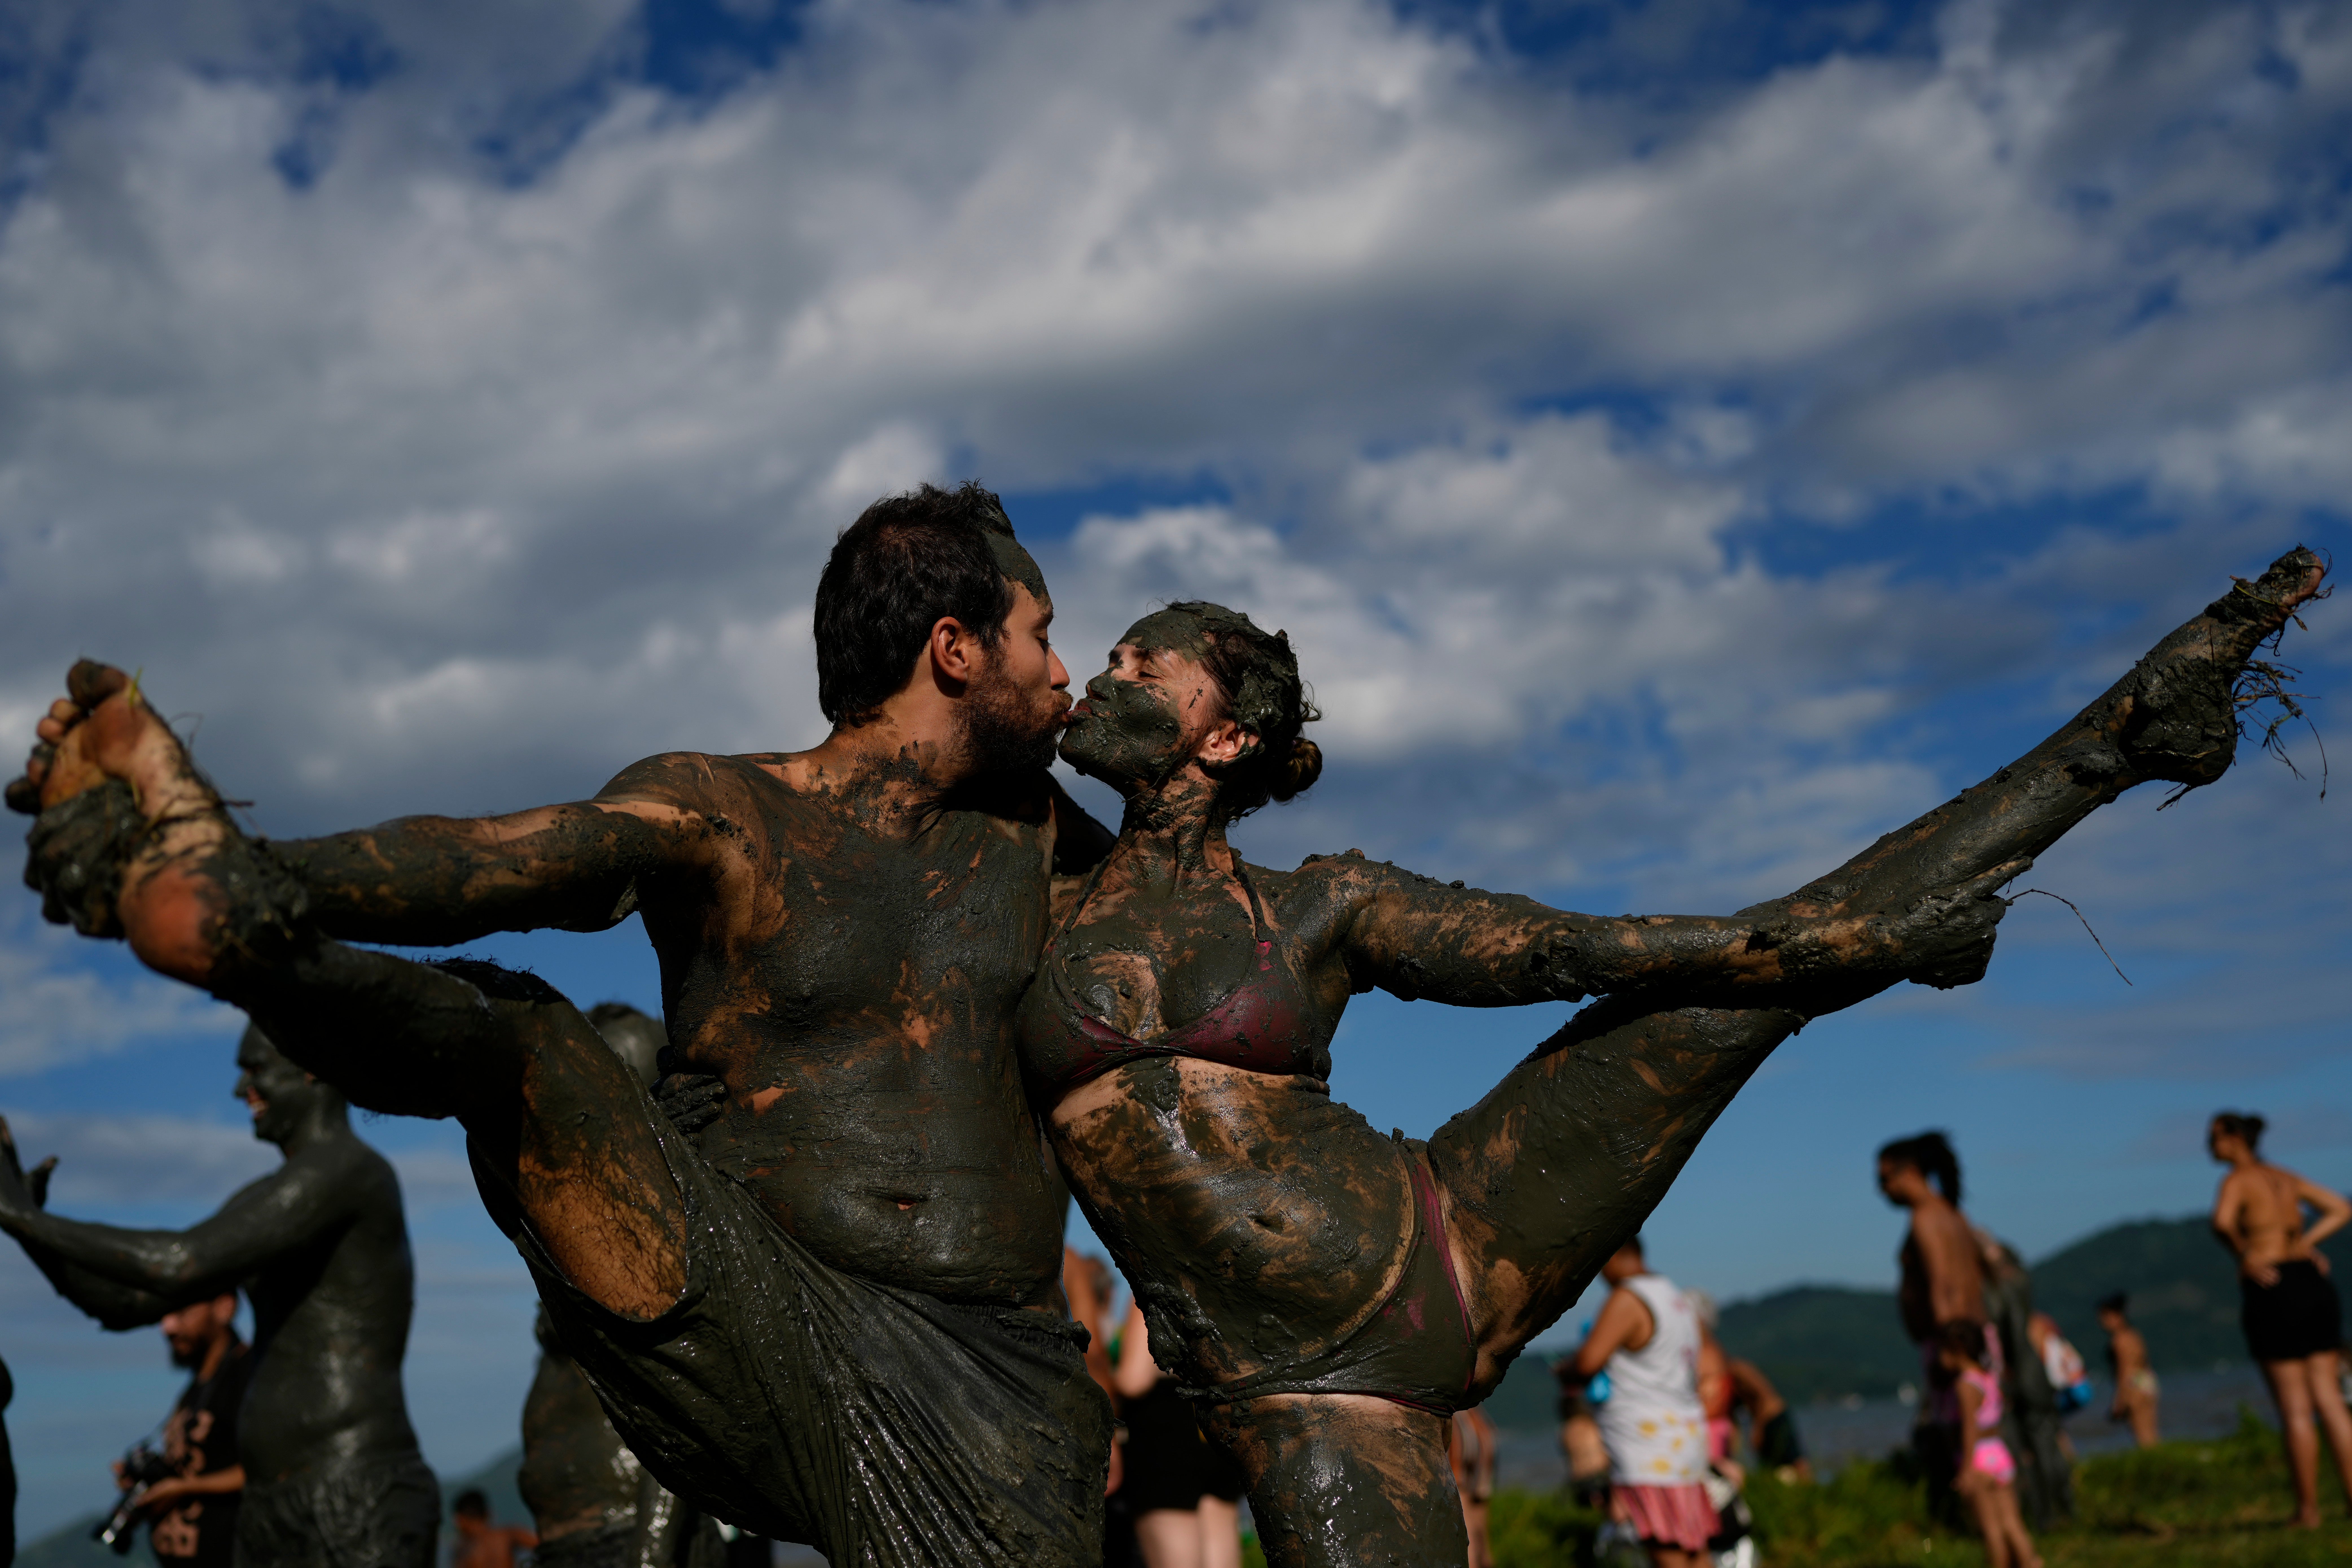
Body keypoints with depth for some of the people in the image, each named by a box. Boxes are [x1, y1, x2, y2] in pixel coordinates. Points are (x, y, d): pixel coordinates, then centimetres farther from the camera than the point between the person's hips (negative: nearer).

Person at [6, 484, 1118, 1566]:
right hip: (742, 1319, -3)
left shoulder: (1024, 825, 15)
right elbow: (479, 867, -19)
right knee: (513, 1036, -21)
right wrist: (252, 874, -35)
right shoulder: (725, 817, 0)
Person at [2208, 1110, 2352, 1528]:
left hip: (2272, 1291, -6)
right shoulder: (2287, 1177, 16)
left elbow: (2223, 1221, -26)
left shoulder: (2238, 1179, -6)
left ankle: (2309, 1509, 5)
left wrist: (2245, 1255, -9)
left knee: (2294, 1406, -1)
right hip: (2312, 1284, 6)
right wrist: (2305, 1245, 10)